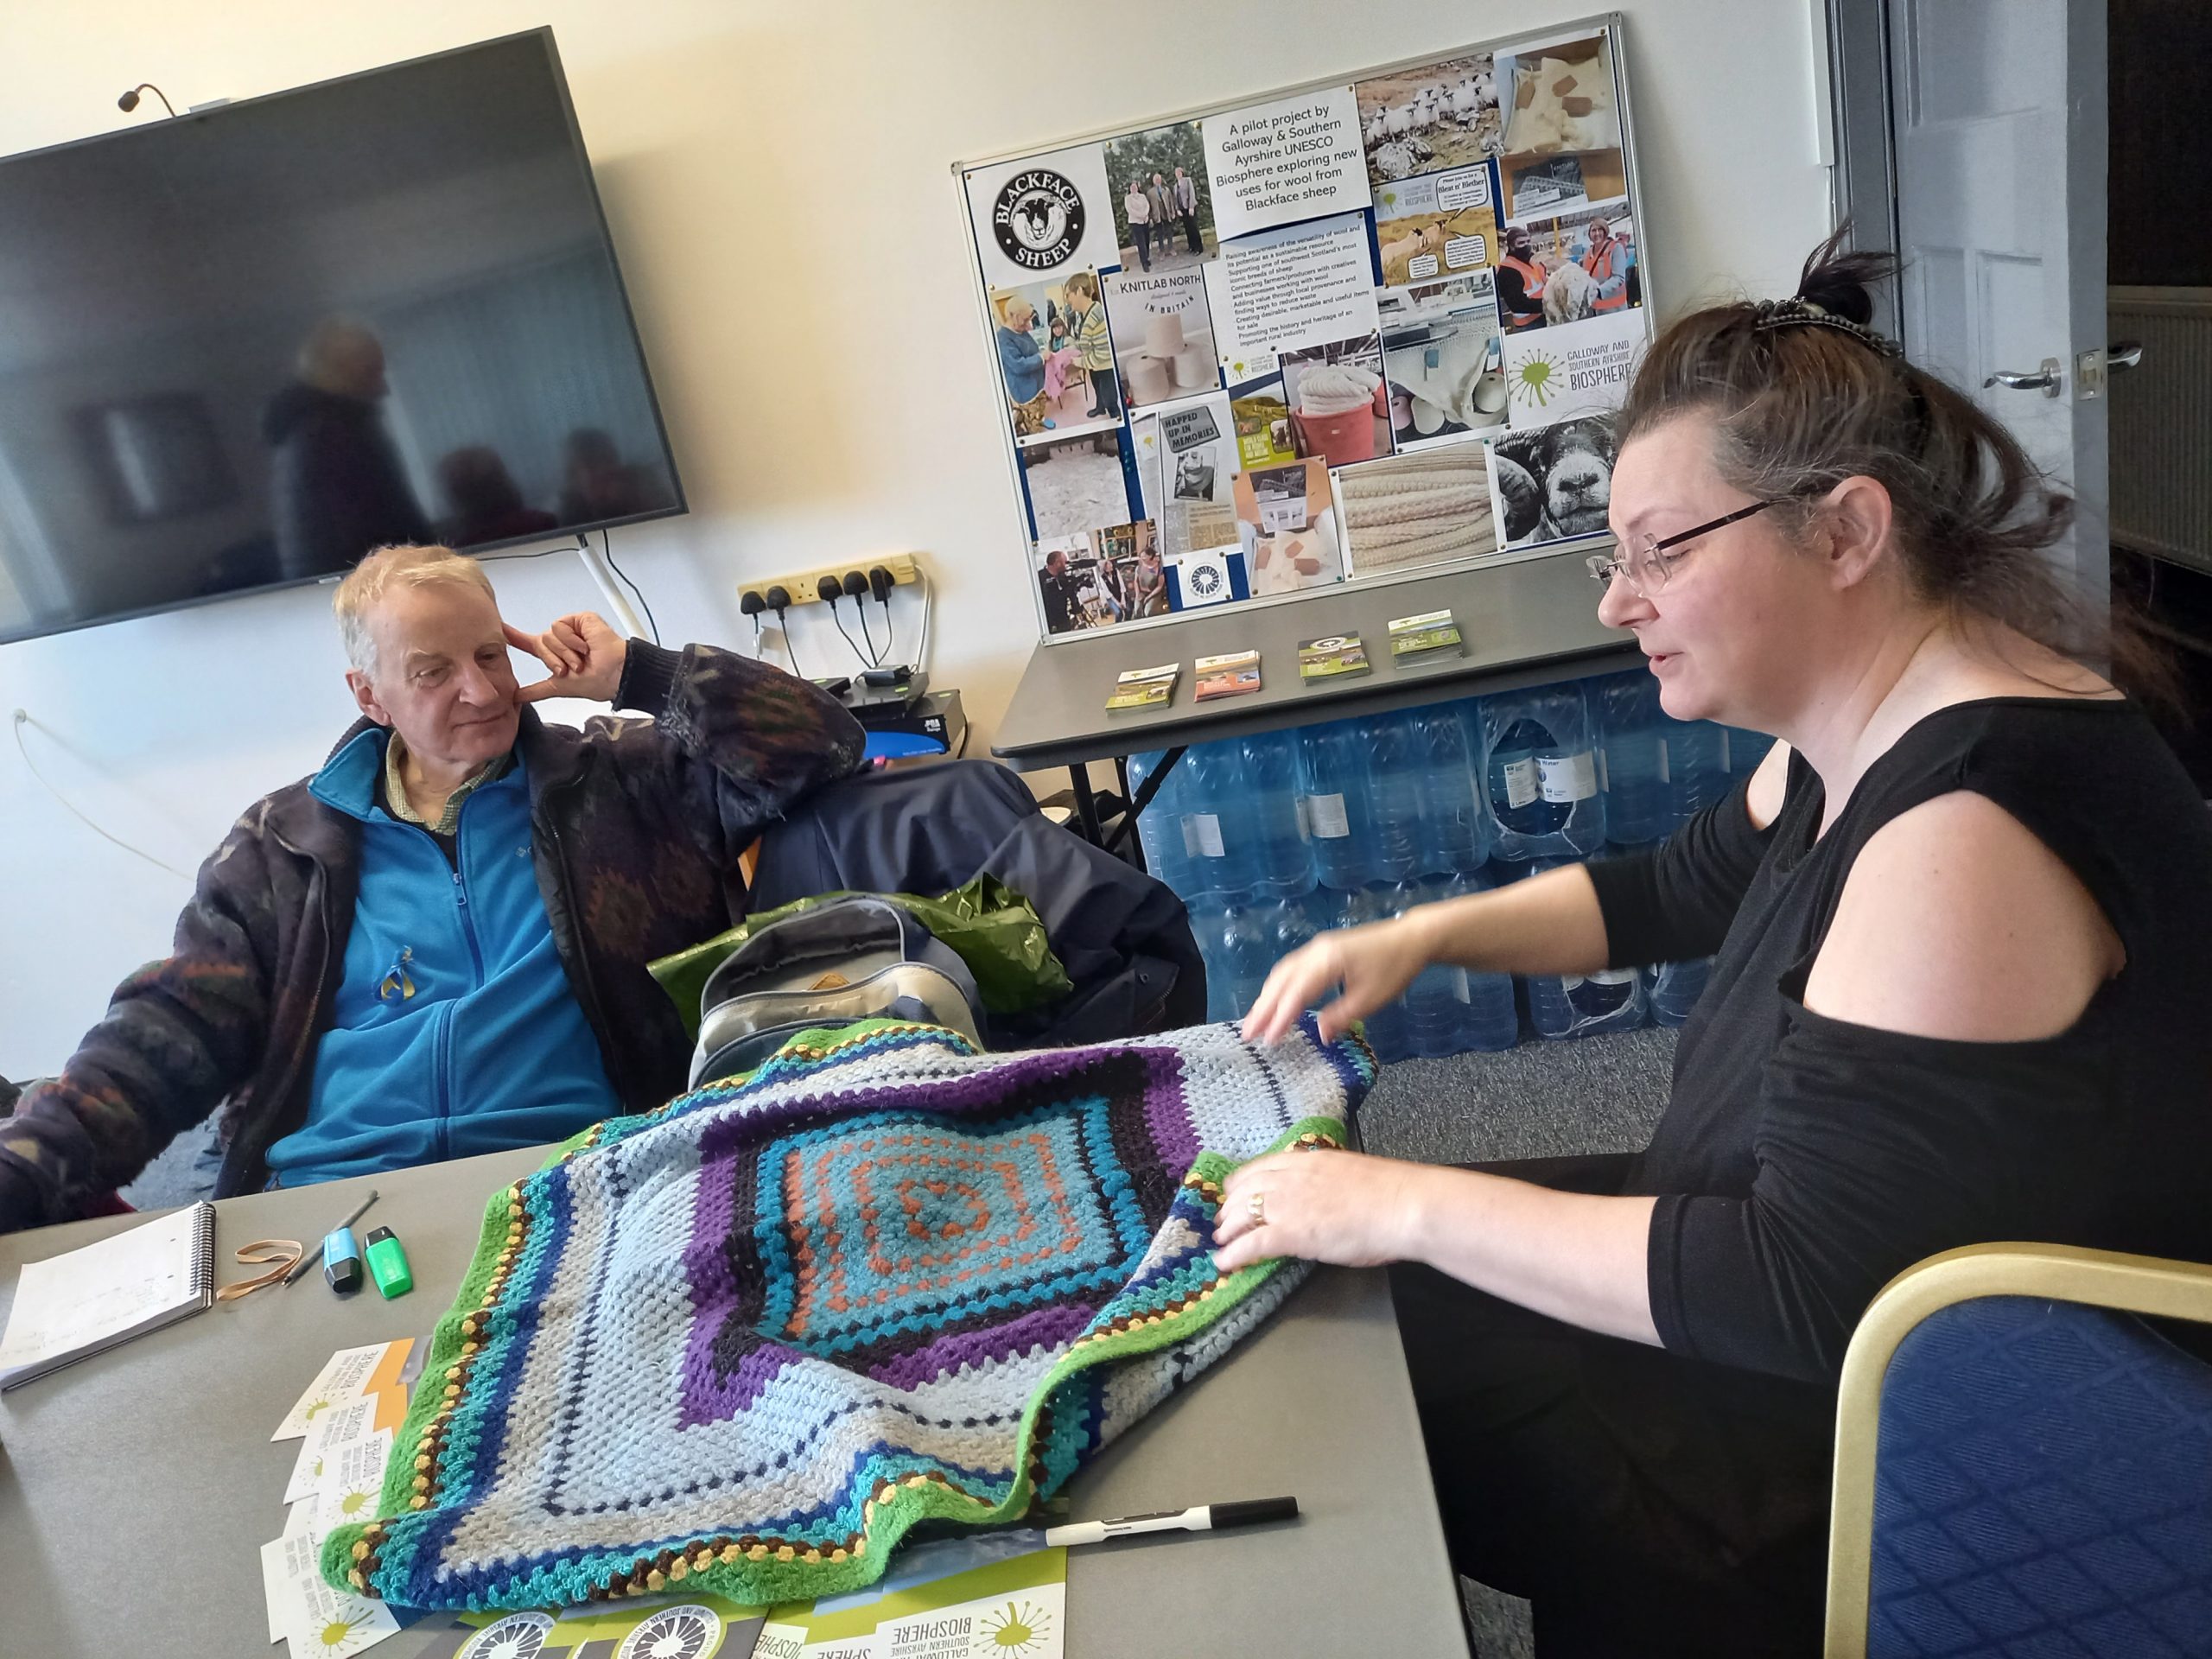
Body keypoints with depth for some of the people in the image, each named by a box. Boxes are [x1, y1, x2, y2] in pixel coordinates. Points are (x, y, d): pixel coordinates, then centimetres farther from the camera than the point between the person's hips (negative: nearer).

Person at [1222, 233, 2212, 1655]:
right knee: (1384, 1276, 7)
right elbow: (1681, 889, 15)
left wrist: (1411, 1208, -26)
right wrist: (1423, 935, 2)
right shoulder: (1859, 730, -1)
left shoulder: (1965, 829, -32)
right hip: (1826, 1278, 9)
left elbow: (1806, 1292, -31)